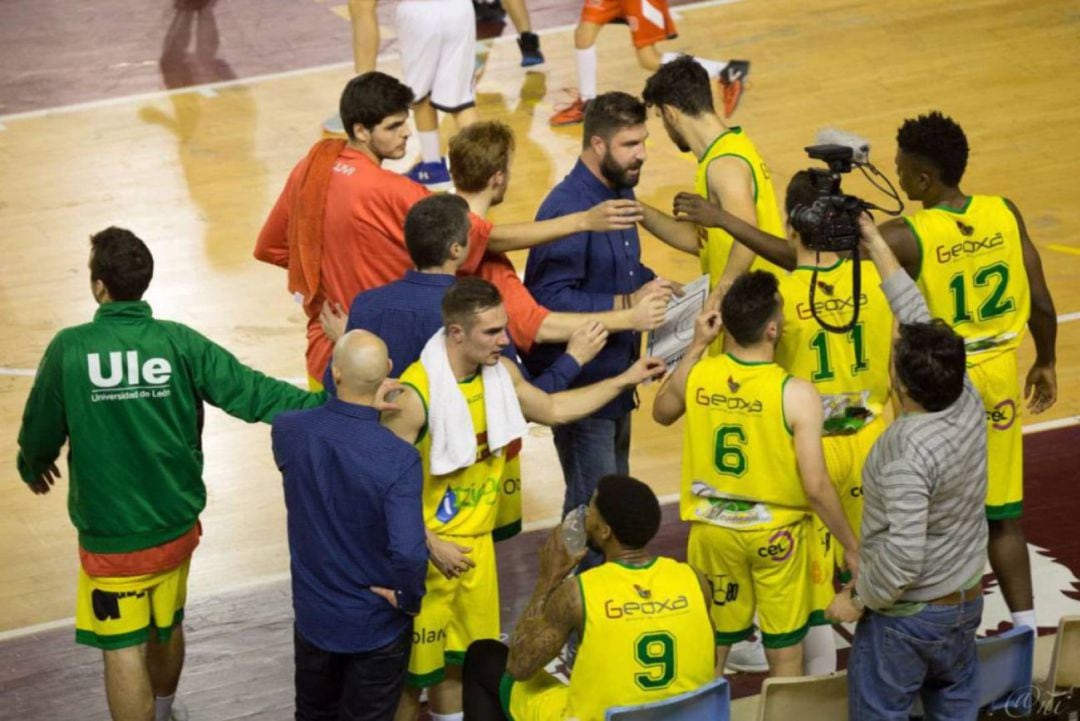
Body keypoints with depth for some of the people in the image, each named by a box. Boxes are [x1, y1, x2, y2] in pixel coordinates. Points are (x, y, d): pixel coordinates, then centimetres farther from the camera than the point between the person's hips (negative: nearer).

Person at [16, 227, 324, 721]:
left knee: (124, 650, 5)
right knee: (167, 625, 26)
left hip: (110, 535, -4)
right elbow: (250, 391, -15)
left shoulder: (69, 349, -15)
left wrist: (33, 467, 19)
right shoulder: (179, 342, -11)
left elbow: (40, 429, -3)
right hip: (176, 523, 4)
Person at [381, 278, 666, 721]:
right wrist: (431, 545, -20)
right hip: (426, 550, -7)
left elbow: (552, 410, 18)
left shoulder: (501, 373, -1)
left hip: (477, 543, 7)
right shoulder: (416, 393, -24)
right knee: (414, 668, 2)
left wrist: (625, 381, 15)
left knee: (459, 660, 18)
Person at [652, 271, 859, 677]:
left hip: (712, 527, 3)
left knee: (710, 647, 19)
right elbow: (816, 487, -21)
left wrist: (696, 346, 9)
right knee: (785, 651, 13)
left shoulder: (695, 374, -13)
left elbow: (661, 413, 12)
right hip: (776, 533, -3)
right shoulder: (796, 395, -24)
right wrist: (852, 548, -9)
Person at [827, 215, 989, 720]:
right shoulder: (968, 402, -12)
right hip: (966, 601, 7)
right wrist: (876, 245, 4)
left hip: (907, 613, -7)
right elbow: (919, 317, -1)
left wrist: (859, 600, -18)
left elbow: (903, 553, -35)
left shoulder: (907, 455, -33)